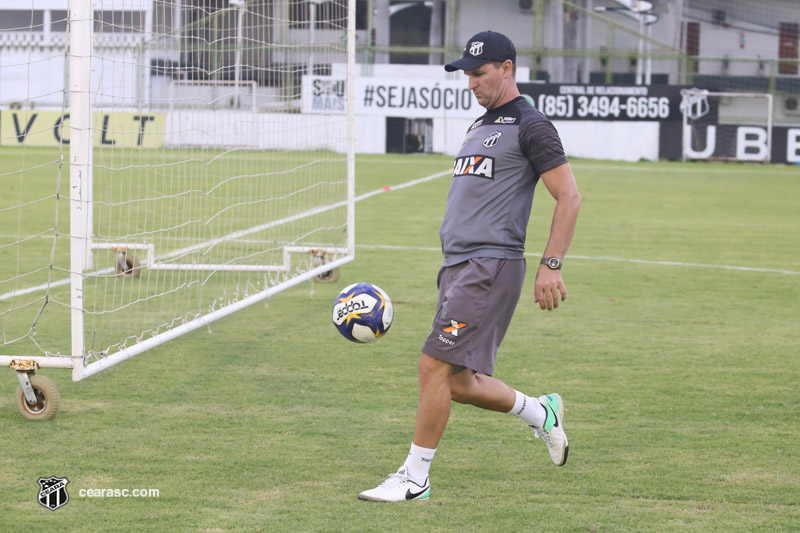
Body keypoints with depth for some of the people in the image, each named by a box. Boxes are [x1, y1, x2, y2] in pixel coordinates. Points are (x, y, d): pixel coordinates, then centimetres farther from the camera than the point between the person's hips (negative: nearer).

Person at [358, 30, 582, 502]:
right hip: (458, 267, 9)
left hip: (491, 265, -9)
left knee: (436, 366, -12)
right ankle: (542, 414, 30)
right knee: (458, 382, 10)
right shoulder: (480, 127, 21)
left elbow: (569, 197, -10)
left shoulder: (530, 125, -6)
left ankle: (415, 478, -4)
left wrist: (551, 266, -16)